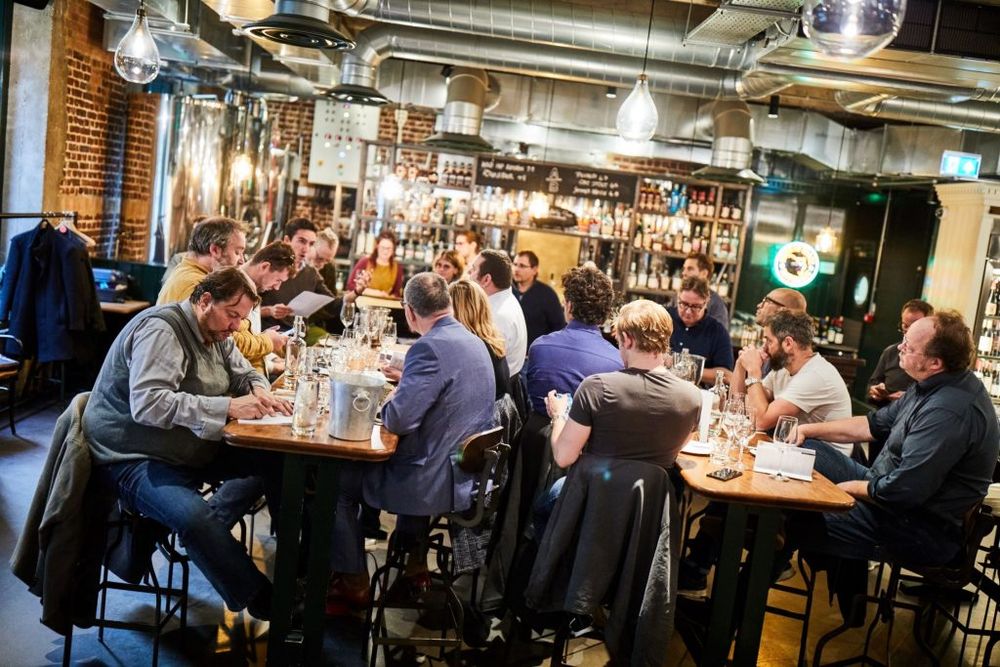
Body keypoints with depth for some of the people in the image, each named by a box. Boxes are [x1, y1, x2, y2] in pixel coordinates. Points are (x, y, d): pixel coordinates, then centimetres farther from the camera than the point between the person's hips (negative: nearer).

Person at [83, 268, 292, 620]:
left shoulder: (216, 333, 8)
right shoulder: (161, 329, -20)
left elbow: (246, 373, 16)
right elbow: (149, 404, -32)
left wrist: (260, 392, -9)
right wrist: (228, 407, -33)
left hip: (194, 450, 9)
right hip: (135, 459, -9)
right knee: (194, 517, -34)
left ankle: (203, 532, -5)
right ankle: (262, 602, -18)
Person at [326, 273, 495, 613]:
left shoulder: (431, 347, -23)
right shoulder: (472, 340, 6)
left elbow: (397, 420, -25)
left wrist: (390, 398, -5)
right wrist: (406, 380, 19)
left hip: (437, 479, -9)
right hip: (468, 471, 9)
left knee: (338, 481, 10)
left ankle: (352, 584, 22)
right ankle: (415, 562, 39)